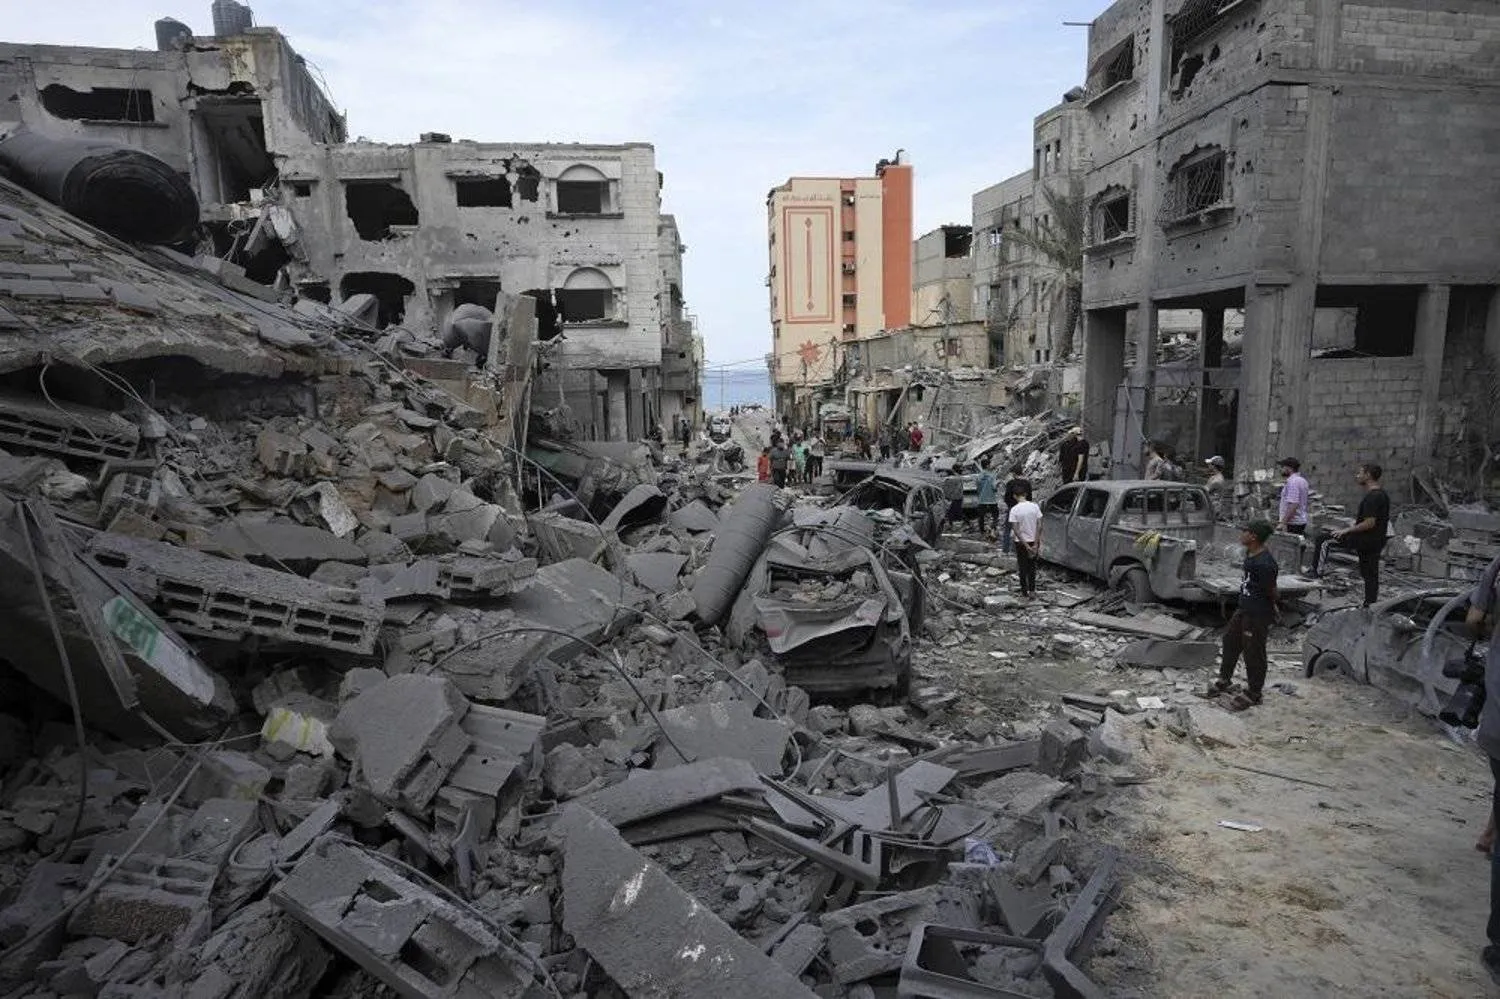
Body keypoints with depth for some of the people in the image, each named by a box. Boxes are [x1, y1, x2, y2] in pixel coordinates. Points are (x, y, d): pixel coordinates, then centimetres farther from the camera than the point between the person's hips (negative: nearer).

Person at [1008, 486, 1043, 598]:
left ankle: (1025, 593, 15)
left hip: (1021, 542, -2)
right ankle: (1032, 591, 18)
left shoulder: (1014, 510, -14)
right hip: (1034, 540, 2)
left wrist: (1026, 546, -15)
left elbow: (1015, 529, -17)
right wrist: (1036, 544, -7)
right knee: (1032, 566, 17)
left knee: (1023, 568, 10)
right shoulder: (1035, 506, -6)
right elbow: (1039, 526, -9)